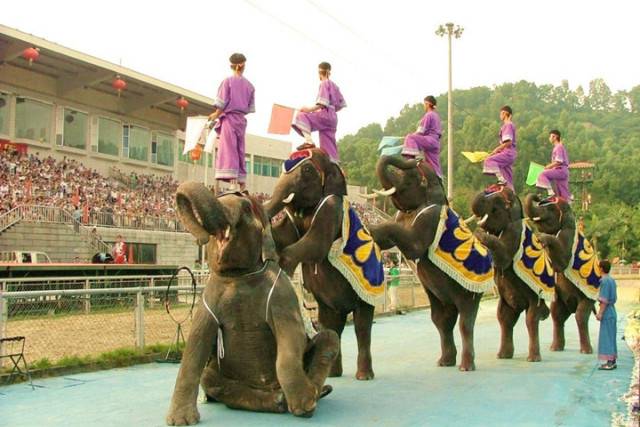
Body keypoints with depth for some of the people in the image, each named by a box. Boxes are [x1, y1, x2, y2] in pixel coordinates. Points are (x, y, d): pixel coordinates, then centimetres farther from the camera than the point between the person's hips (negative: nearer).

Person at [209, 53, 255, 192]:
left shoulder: (227, 81, -5)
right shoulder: (249, 85, 7)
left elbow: (222, 103, -8)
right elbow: (250, 108, 7)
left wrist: (215, 115, 5)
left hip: (229, 118, -4)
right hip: (242, 120, 4)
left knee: (228, 149, -8)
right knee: (240, 151, 9)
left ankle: (232, 180, -19)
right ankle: (242, 183, 9)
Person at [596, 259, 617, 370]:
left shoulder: (605, 281, -16)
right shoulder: (612, 280, 12)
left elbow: (604, 300, -21)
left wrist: (600, 313, -18)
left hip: (606, 312, -9)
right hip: (612, 311, 9)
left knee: (606, 336, -6)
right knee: (611, 336, 13)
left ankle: (609, 362, -6)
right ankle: (612, 361, 17)